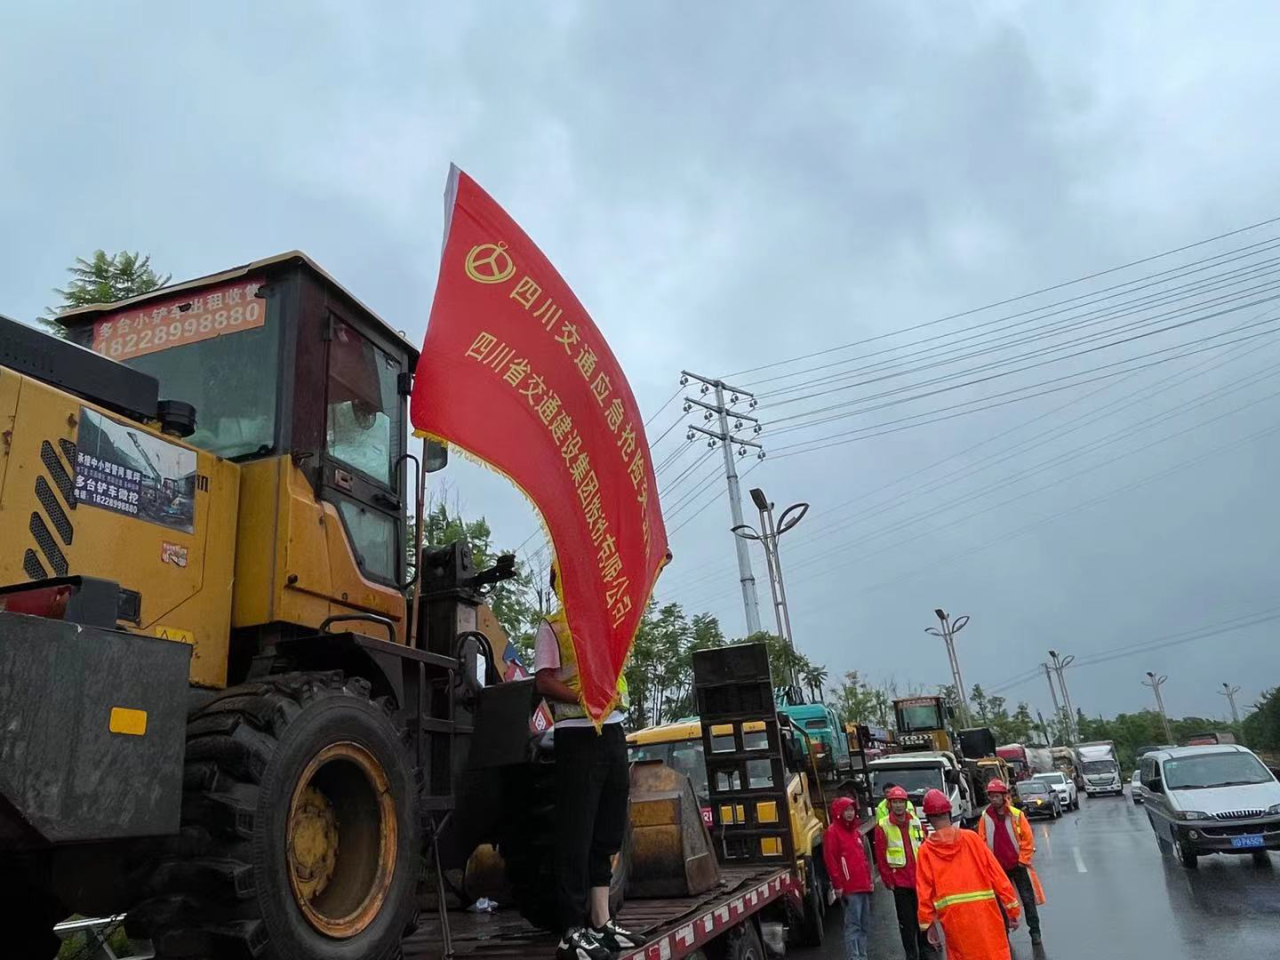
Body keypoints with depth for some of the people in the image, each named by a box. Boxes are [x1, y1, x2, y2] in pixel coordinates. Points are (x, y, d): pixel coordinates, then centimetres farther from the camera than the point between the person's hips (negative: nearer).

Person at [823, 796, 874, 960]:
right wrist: (837, 884, -15)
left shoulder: (856, 831, 19)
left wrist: (869, 879, 19)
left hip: (864, 886, 8)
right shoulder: (833, 832, -8)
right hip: (849, 888, -8)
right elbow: (830, 859, -13)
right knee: (853, 925, -8)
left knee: (864, 925, 13)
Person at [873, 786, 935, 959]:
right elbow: (881, 858, -5)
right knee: (907, 921, 4)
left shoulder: (916, 823, 3)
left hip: (920, 879, 3)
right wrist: (888, 881, -5)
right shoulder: (883, 827, -7)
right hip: (900, 882, -3)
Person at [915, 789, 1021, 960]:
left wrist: (928, 924, 7)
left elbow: (924, 891, -1)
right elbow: (995, 873, -3)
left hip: (953, 918, 0)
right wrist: (1011, 908, 5)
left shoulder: (926, 850, -2)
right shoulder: (971, 838, -3)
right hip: (983, 911, 0)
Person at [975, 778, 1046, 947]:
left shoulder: (1017, 814, -9)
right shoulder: (985, 818, -3)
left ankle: (1035, 931, 18)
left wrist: (1023, 860, -8)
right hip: (997, 867, 2)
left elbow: (1028, 839, -6)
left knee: (1027, 899, 5)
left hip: (1018, 864, -2)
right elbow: (982, 842, 1)